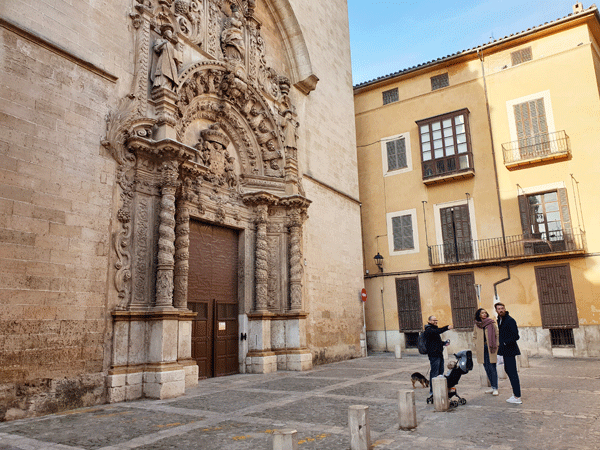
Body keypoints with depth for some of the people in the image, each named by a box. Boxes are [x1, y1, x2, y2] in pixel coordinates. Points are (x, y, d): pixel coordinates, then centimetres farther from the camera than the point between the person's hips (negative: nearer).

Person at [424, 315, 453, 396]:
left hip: (439, 354, 10)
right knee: (434, 373, -8)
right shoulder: (429, 330, -11)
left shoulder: (434, 329, 22)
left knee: (440, 372, 15)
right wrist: (447, 327, -41)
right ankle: (432, 391, -3)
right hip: (434, 354, -10)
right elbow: (437, 332, -31)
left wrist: (443, 343, 18)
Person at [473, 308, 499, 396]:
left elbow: (497, 335, 1)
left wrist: (496, 346, -5)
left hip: (490, 349, -4)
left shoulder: (492, 323, 0)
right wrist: (477, 346, 7)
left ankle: (495, 388, 2)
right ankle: (492, 387, 19)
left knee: (492, 368, -6)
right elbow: (474, 337, 19)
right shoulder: (476, 325, 9)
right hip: (482, 350, 4)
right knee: (487, 368, 8)